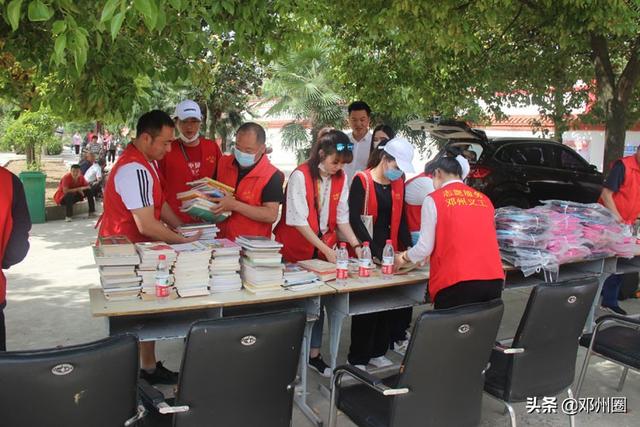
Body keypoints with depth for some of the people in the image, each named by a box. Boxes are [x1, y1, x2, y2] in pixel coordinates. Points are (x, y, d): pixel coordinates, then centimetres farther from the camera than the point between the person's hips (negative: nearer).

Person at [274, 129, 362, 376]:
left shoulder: (340, 178, 0)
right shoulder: (300, 176, -17)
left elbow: (342, 217, 3)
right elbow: (298, 220, -19)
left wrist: (356, 245, -10)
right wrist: (326, 249, -22)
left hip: (324, 249, 5)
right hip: (296, 250, -5)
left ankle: (314, 354, 23)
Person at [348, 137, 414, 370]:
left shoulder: (398, 184, 8)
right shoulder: (362, 180, -9)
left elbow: (400, 219, 12)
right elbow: (355, 219, -15)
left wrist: (408, 247, -2)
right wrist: (375, 251, -22)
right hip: (365, 253, -5)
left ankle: (377, 352, 25)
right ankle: (357, 358, 13)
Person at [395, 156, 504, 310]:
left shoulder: (434, 199, 2)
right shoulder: (484, 199, 16)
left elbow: (425, 247, 1)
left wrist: (404, 257, 21)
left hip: (457, 282, -5)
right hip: (493, 279, 5)